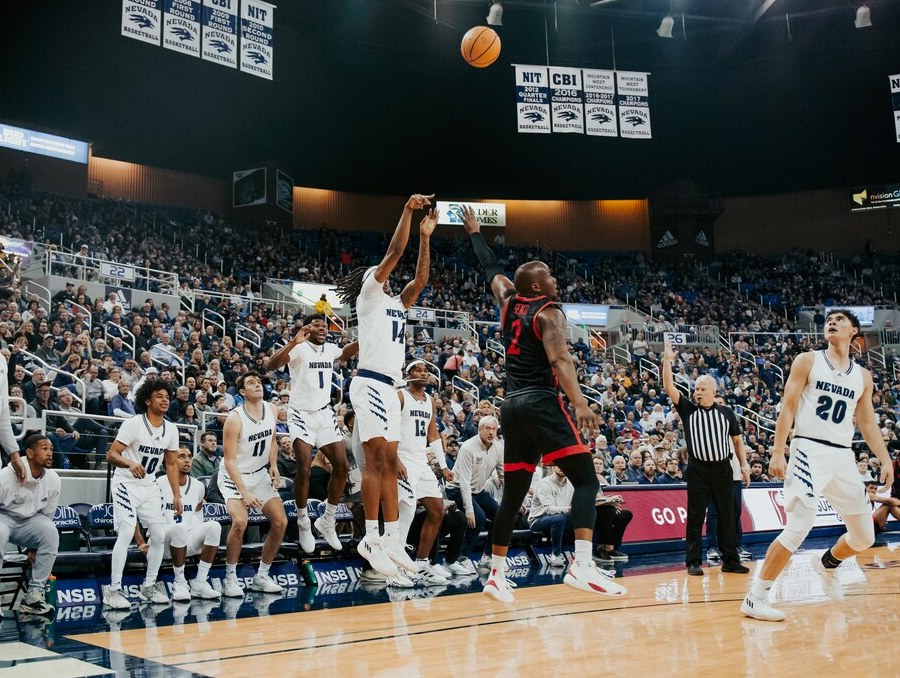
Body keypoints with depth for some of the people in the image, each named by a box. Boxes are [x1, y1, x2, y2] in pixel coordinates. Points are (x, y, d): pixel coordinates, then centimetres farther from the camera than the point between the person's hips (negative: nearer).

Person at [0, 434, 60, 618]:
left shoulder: (54, 480, -9)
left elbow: (47, 515, 3)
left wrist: (37, 545, 5)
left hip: (29, 520, 4)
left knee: (51, 532, -25)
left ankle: (34, 595, -15)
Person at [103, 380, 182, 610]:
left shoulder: (171, 430, 2)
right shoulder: (133, 424, -16)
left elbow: (171, 464, 10)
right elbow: (111, 455, -18)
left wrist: (176, 495, 6)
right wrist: (130, 463, -39)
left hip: (149, 486, 6)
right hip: (126, 484, -6)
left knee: (160, 535, 3)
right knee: (127, 533, -18)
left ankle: (148, 587, 18)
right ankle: (113, 591, -9)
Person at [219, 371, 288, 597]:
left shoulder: (271, 410, -4)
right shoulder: (235, 419, -22)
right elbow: (230, 461, -22)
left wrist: (274, 465, -4)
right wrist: (244, 493, -28)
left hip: (260, 474, 6)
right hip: (233, 476, -6)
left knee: (280, 522, -2)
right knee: (240, 522, -28)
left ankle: (261, 576, 13)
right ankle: (230, 578, -9)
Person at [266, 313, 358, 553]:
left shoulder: (331, 349, 4)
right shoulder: (299, 348, -14)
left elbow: (347, 353, 26)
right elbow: (270, 365, -29)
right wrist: (294, 342, -42)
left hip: (325, 413, 6)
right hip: (301, 414, -6)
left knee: (342, 466, 0)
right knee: (304, 468, -16)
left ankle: (327, 521, 14)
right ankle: (303, 524, 4)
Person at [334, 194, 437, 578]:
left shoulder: (397, 303, 24)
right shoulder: (369, 294, 4)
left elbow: (421, 278, 15)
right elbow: (394, 253, -5)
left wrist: (425, 237, 12)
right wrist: (408, 210, -5)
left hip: (389, 388, 9)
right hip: (370, 384, -8)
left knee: (389, 464, 5)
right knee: (377, 460, -14)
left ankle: (392, 539, 7)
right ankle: (371, 539, -12)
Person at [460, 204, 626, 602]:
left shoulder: (508, 301, 16)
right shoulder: (548, 313, -3)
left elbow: (491, 268, 33)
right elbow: (558, 359, -19)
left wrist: (474, 231, 47)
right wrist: (579, 402, -30)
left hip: (512, 405, 8)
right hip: (540, 403, -8)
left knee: (514, 491, 13)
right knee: (585, 479, -10)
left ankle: (496, 575, 16)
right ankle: (582, 566, -26)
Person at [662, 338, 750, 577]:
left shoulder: (726, 412, 7)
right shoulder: (688, 410, 3)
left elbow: (737, 440, 12)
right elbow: (669, 388, -8)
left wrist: (744, 464, 4)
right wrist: (667, 360, -16)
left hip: (722, 469, 1)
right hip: (698, 470, -1)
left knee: (727, 517, 6)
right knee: (695, 518, 0)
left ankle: (730, 560, 15)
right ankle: (693, 562, 6)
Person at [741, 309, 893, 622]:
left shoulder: (863, 376, 14)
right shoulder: (807, 361, 2)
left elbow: (868, 424, 17)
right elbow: (787, 408, -4)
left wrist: (886, 460, 4)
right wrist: (777, 452, -12)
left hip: (843, 456, 6)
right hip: (810, 450, -5)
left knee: (865, 536, 11)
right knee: (799, 527, -18)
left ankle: (827, 565, 43)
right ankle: (756, 597, -11)